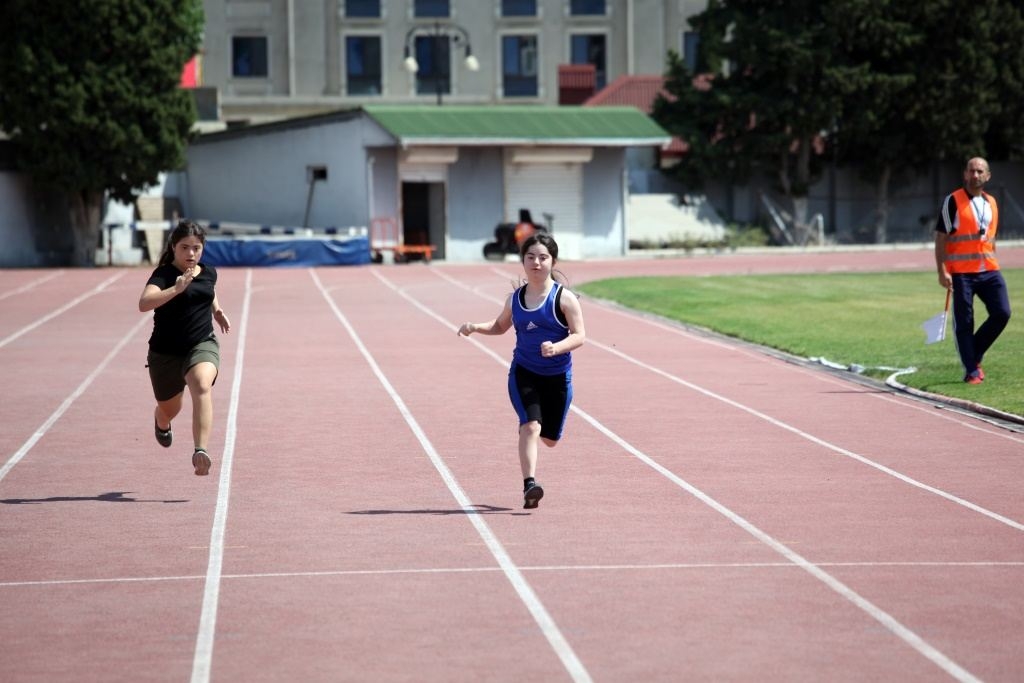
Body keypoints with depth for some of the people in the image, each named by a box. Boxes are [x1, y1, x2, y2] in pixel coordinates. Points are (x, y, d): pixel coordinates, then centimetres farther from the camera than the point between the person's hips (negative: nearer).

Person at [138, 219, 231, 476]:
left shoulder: (209, 273, 4)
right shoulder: (164, 274, -14)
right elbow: (144, 303, -35)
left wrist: (217, 310, 20)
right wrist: (176, 289, -43)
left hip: (202, 345, 2)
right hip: (166, 351, -2)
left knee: (202, 386, -32)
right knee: (168, 410, 18)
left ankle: (200, 451, -42)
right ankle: (161, 424, 59)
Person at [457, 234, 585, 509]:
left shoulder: (564, 298, -8)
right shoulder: (515, 299, 3)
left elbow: (579, 335, -11)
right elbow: (500, 326, 21)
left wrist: (556, 347, -30)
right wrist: (475, 327, 2)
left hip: (557, 376, 0)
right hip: (523, 373, 1)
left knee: (549, 439, 12)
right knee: (530, 426, -22)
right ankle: (529, 485, -25)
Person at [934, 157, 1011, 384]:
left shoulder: (991, 203, 15)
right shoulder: (953, 201, -3)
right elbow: (940, 237, -5)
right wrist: (942, 271, -12)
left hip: (989, 270, 5)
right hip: (961, 272, -5)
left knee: (1002, 313, -6)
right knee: (964, 322, -2)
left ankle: (974, 355, 13)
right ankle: (971, 371, 6)